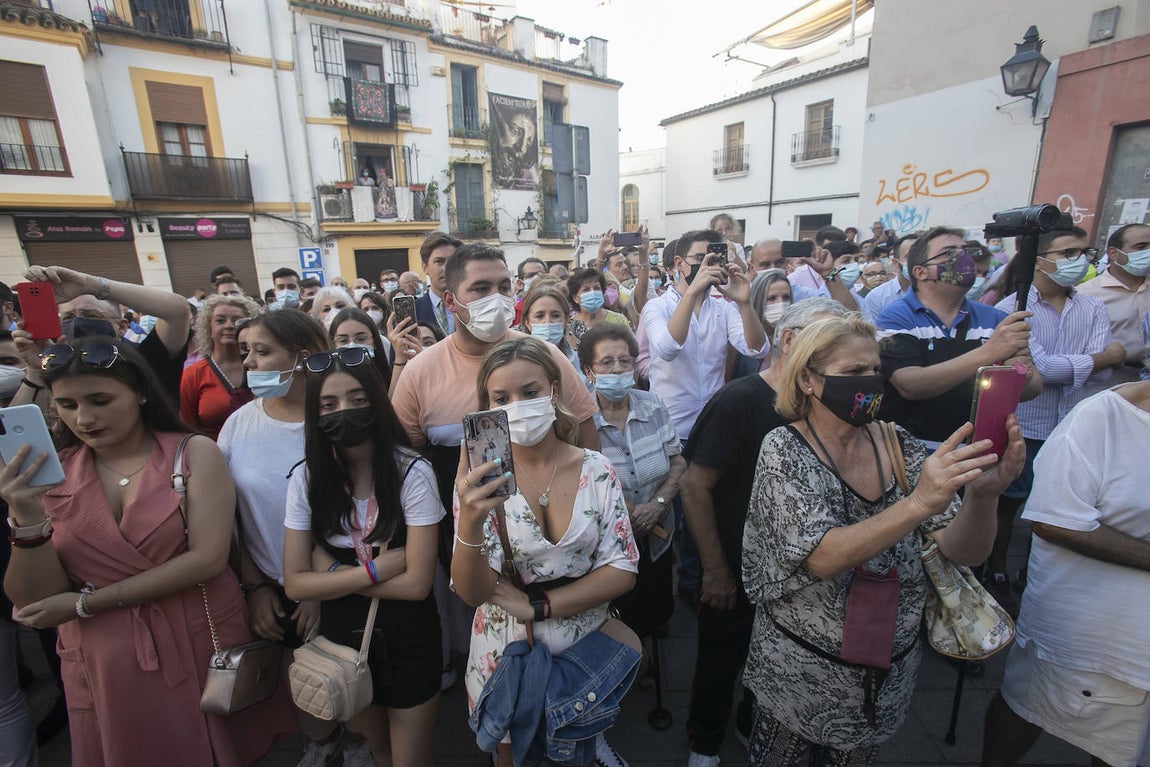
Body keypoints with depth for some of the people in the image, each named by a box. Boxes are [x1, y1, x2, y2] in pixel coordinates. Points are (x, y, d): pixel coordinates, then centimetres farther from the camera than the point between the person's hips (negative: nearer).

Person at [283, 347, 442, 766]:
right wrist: (374, 569, -19)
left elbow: (417, 583, -21)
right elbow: (295, 583, -10)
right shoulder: (306, 478, -10)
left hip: (406, 636, -3)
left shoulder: (411, 472, -21)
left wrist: (335, 574, -16)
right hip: (340, 634, 4)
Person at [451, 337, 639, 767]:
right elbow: (472, 593, -22)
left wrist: (537, 605, -19)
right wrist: (469, 521, -41)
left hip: (585, 647, 1)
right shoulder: (481, 477, -15)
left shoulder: (596, 470, -12)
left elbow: (623, 571, -11)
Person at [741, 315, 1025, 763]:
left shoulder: (897, 445, -7)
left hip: (890, 671, 4)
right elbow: (822, 558, -30)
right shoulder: (784, 450, -19)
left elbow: (964, 553, -11)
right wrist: (918, 503, -41)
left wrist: (983, 494, -30)